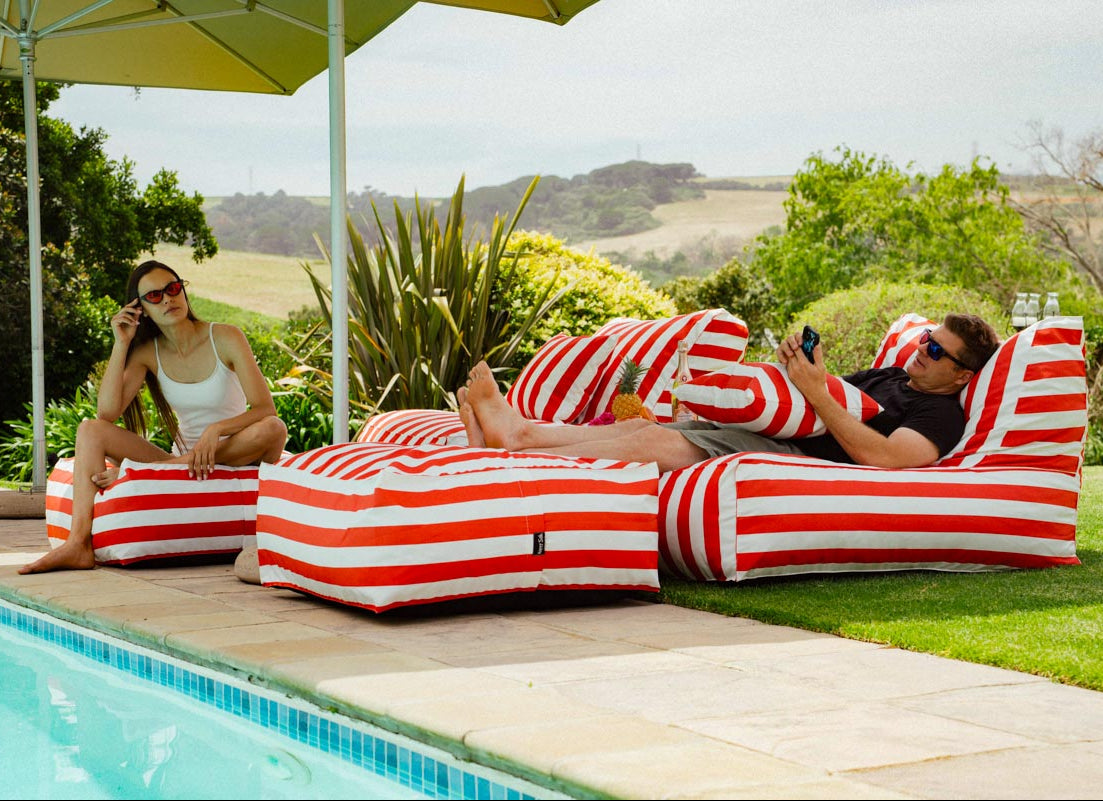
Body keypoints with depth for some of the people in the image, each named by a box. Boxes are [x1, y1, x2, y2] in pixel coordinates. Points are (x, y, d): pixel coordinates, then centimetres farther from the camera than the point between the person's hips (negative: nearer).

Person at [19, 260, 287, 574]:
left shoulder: (225, 338, -8)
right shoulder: (148, 353, 2)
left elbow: (265, 408, -17)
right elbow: (107, 412, -11)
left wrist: (215, 430, -33)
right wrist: (121, 344, -12)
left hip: (235, 455, -3)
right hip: (181, 458, 3)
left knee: (273, 429, -36)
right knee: (90, 431, -11)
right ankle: (78, 544, -31)